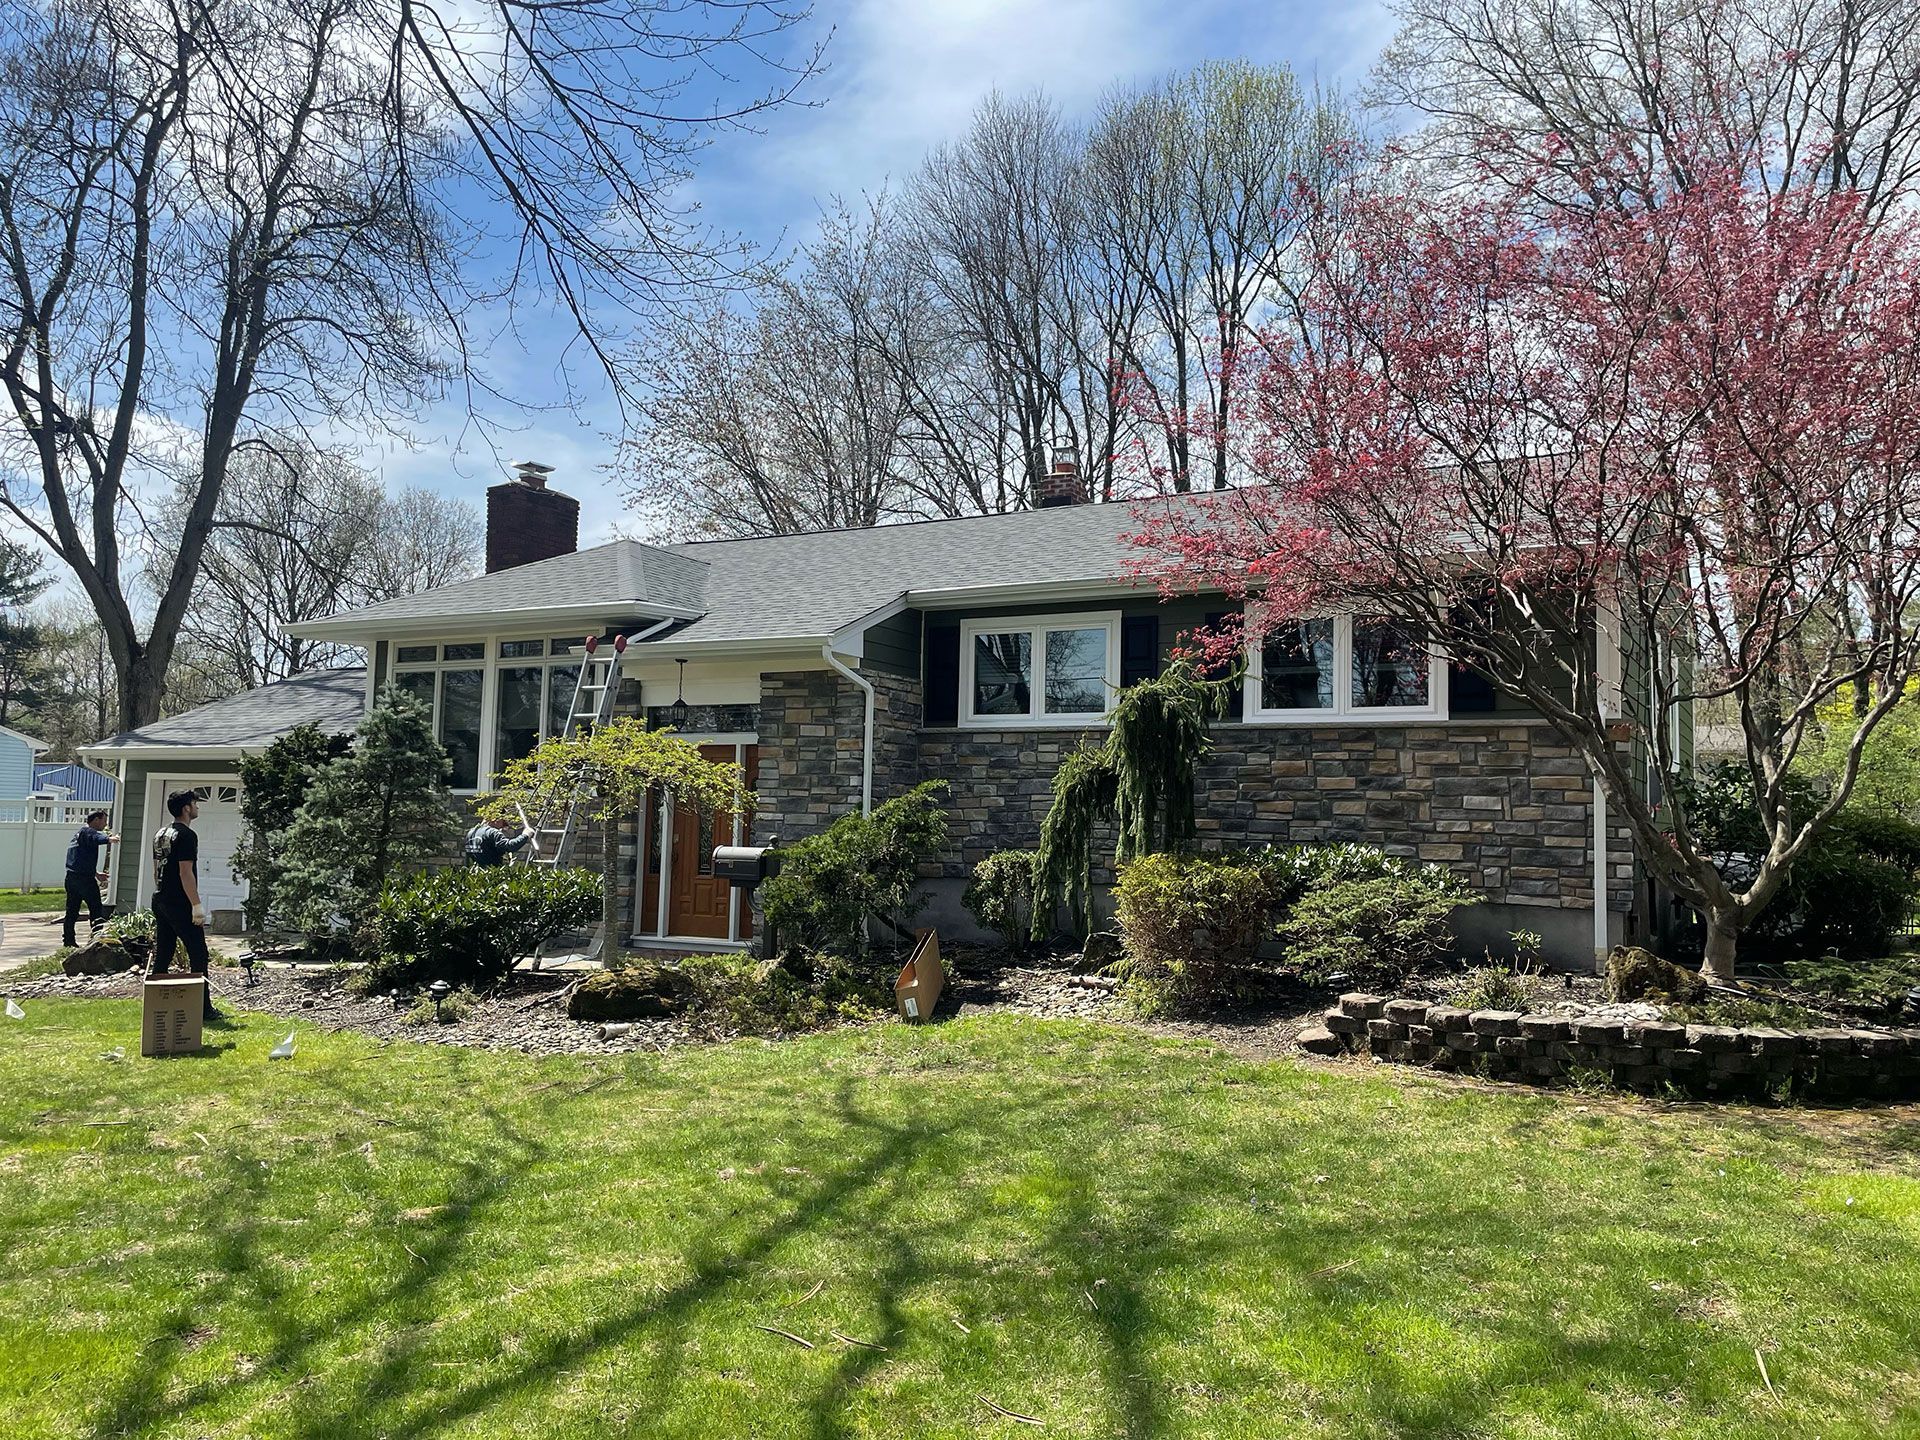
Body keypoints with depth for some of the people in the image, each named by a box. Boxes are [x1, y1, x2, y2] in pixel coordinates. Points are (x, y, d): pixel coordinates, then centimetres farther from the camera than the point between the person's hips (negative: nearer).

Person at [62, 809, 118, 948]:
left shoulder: (79, 833, 24)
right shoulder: (88, 831, -8)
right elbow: (97, 838, -34)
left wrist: (96, 873, 33)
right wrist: (109, 839, -54)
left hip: (71, 876, 10)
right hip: (84, 878, -10)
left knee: (72, 910, 11)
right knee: (96, 909, -5)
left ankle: (68, 941, 13)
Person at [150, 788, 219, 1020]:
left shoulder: (160, 834, 14)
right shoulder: (186, 835, -15)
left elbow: (157, 868, 19)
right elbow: (185, 872, -19)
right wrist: (197, 905, -18)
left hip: (160, 901, 9)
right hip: (179, 903, -9)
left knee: (162, 955, 12)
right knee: (198, 954, -4)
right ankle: (203, 1008, -3)